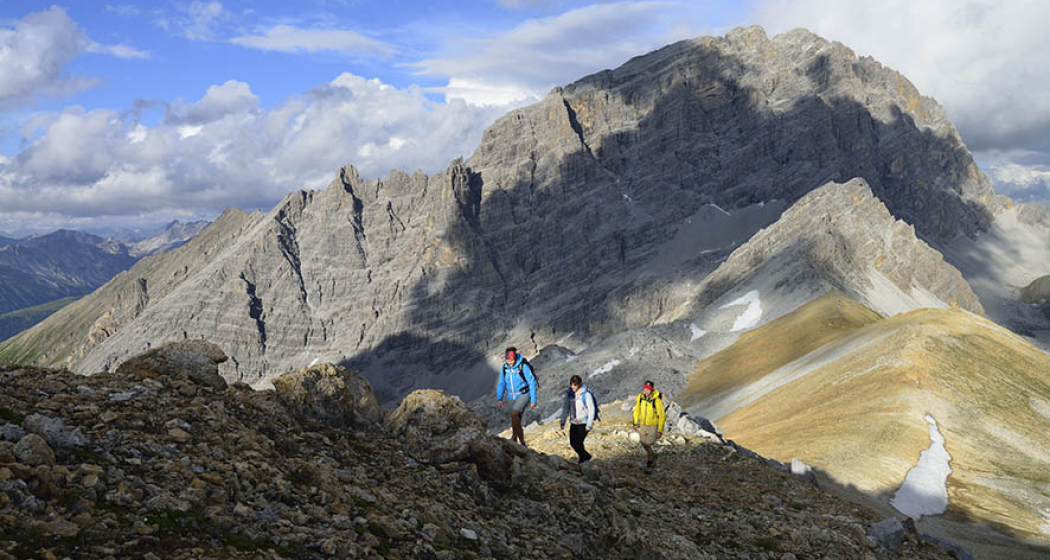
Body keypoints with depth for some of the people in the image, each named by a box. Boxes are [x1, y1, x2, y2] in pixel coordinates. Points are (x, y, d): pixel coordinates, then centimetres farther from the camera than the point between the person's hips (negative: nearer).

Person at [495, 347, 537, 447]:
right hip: (513, 397, 5)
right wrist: (499, 398, -6)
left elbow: (532, 383, -12)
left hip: (524, 395, -5)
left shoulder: (523, 366, -17)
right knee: (516, 421, 7)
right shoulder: (504, 368, -2)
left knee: (514, 413, -26)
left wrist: (533, 400, -13)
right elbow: (501, 384, 7)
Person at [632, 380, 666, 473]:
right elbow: (637, 410, 5)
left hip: (653, 426, -5)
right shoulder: (640, 397, -12)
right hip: (642, 425, 5)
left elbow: (662, 416, -16)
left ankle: (649, 465, 16)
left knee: (648, 444, -6)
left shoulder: (657, 401, -25)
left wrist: (660, 431, -13)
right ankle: (652, 456, 47)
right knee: (643, 443, 17)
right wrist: (635, 423, 9)